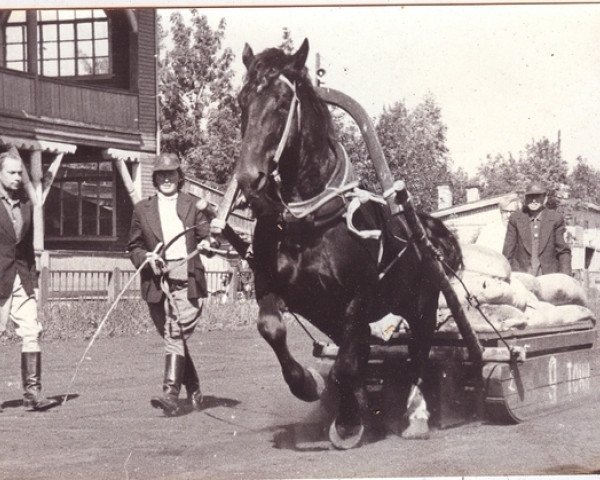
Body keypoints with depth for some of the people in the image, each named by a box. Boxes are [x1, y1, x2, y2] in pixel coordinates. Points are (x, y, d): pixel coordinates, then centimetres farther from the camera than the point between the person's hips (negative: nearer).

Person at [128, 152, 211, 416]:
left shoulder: (192, 205, 12)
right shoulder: (142, 209, 14)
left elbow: (206, 237, 9)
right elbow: (134, 247, 15)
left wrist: (207, 244, -15)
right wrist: (147, 258, -5)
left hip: (186, 278, -3)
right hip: (156, 280, 3)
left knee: (176, 334, -16)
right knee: (172, 337, 10)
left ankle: (171, 394, -23)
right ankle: (193, 389, 27)